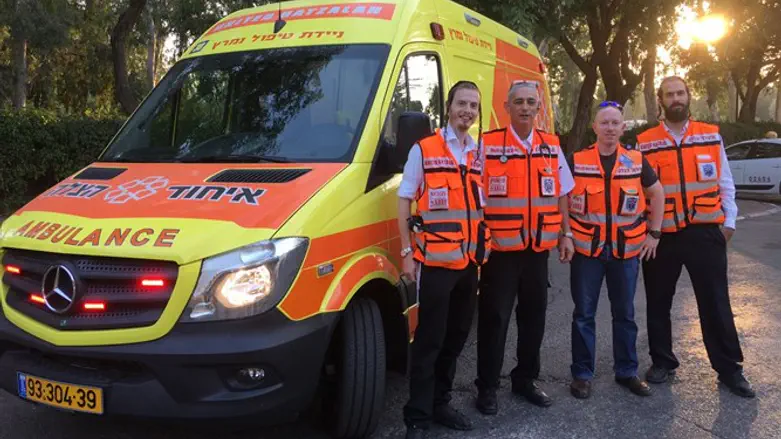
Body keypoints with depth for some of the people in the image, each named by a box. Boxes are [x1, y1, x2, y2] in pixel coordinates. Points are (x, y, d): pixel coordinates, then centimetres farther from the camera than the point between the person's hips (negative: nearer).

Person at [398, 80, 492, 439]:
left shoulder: (481, 154, 11)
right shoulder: (423, 150, -2)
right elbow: (404, 202, -1)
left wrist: (486, 249, 8)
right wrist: (407, 253, -7)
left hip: (470, 262, 5)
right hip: (435, 261, -5)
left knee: (455, 339, 13)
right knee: (429, 341, -3)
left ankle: (440, 403, 27)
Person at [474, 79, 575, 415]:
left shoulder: (552, 147, 8)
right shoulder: (487, 145, -6)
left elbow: (561, 194, 14)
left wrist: (565, 235, 9)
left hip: (539, 249, 5)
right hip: (500, 248, -4)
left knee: (533, 316, 13)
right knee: (494, 319, 1)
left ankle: (525, 379, 29)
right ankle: (487, 387, 14)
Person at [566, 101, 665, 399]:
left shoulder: (637, 161, 2)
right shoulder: (576, 161, -4)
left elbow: (657, 193, 13)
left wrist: (654, 233, 7)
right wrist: (565, 234, -4)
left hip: (627, 250, 2)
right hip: (586, 250, -2)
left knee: (625, 314, 12)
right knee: (584, 315, 4)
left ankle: (627, 371, 25)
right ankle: (582, 374, 15)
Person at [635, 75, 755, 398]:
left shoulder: (711, 135, 4)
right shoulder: (644, 143, 0)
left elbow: (724, 182, 8)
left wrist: (729, 222, 4)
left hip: (705, 233, 0)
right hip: (661, 236, 0)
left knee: (716, 303, 6)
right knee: (658, 303, 10)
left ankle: (729, 368, 18)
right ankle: (662, 362, 26)